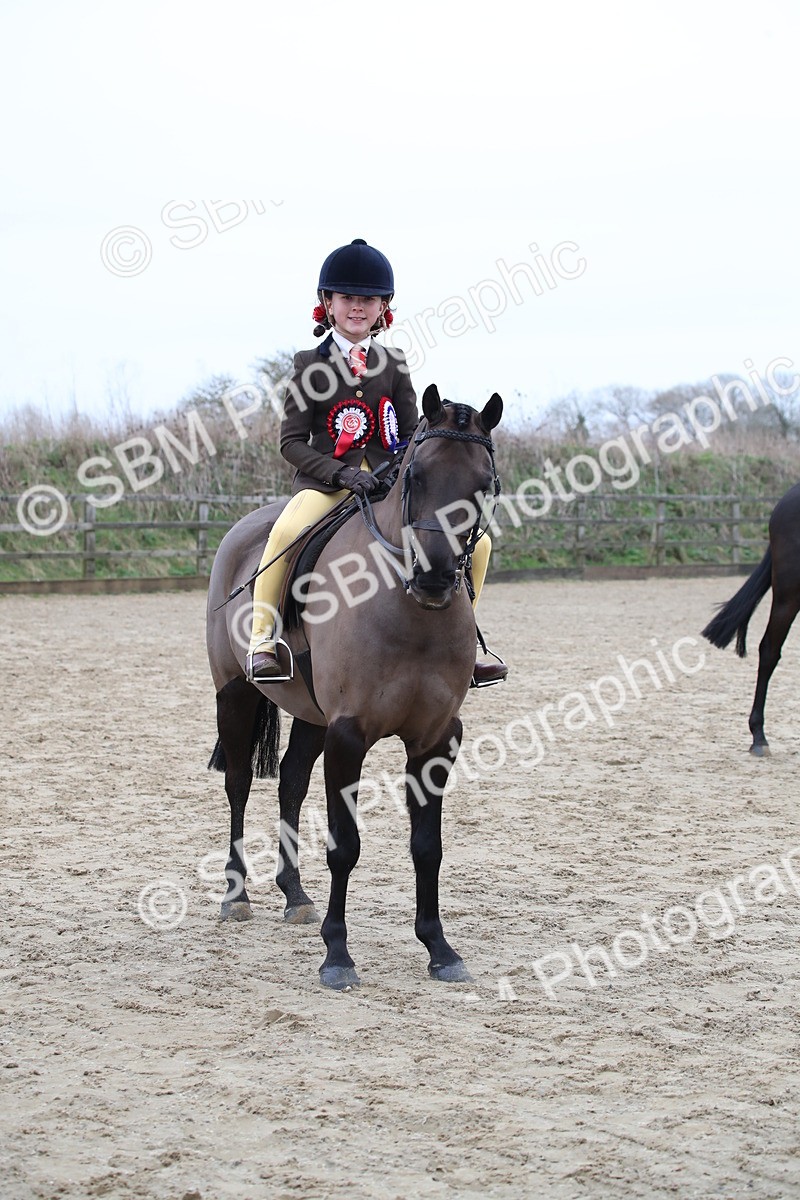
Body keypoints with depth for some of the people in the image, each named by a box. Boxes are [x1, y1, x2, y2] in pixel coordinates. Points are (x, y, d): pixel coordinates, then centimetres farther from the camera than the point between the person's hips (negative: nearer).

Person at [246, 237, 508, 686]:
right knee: (286, 532, -37)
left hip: (388, 480, 4)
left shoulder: (392, 363, 12)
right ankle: (261, 641, -23)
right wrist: (341, 473, -18)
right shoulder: (311, 364, 3)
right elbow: (292, 442, -2)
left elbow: (412, 433, 12)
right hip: (325, 481, -4)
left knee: (476, 541, -9)